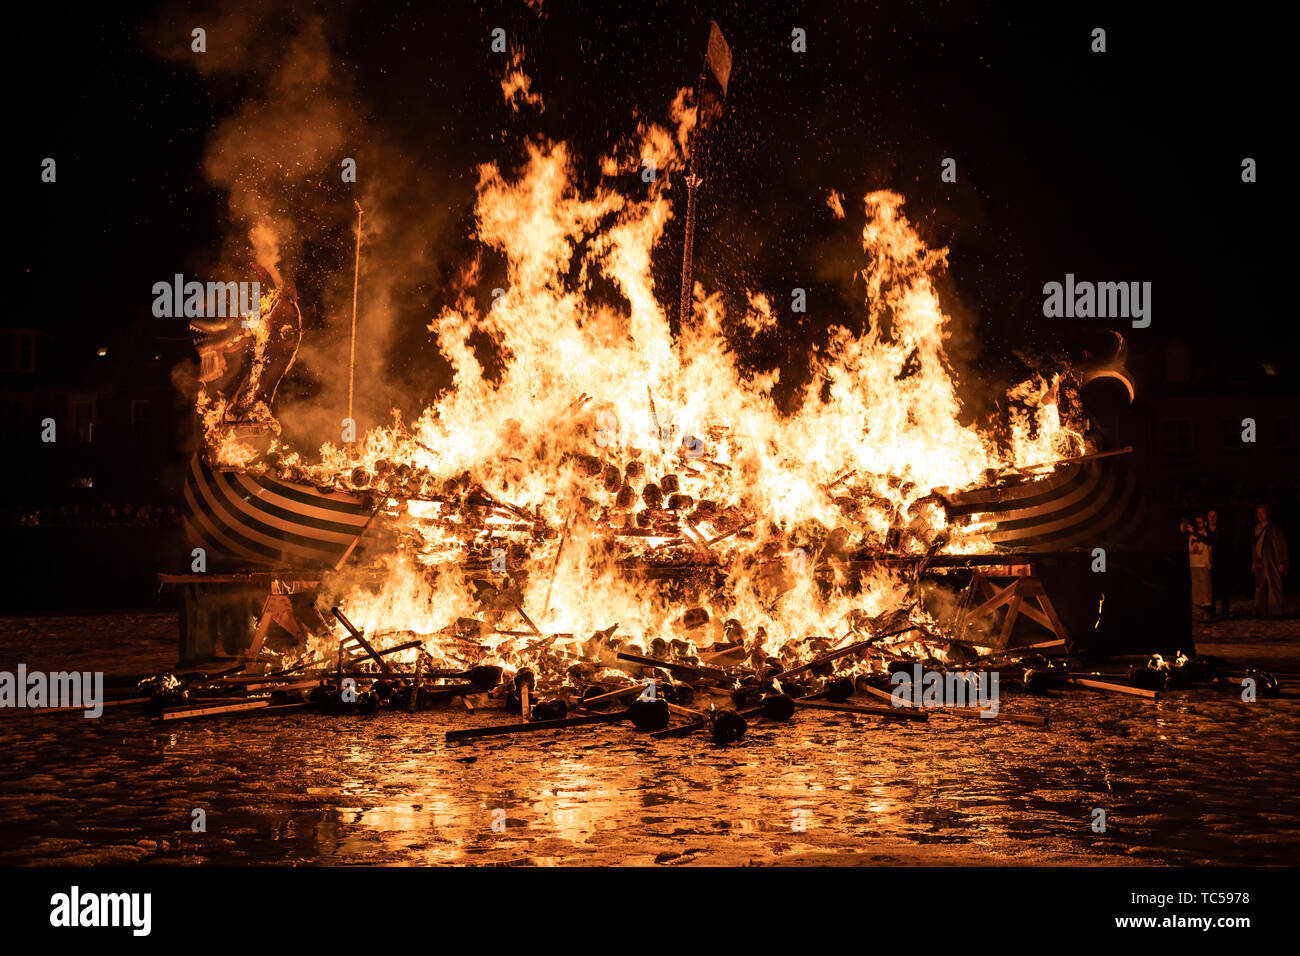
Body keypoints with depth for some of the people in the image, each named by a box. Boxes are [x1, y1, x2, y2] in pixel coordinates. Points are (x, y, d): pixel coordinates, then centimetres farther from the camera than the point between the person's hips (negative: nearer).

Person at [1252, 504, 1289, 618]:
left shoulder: (1273, 527, -4)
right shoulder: (1257, 528, 13)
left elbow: (1282, 545, -6)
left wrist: (1282, 563, -12)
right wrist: (1253, 562, 15)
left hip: (1272, 562, -6)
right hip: (1260, 563, 6)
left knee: (1273, 587, -6)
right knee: (1260, 588, 4)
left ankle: (1275, 612, -4)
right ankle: (1262, 612, 7)